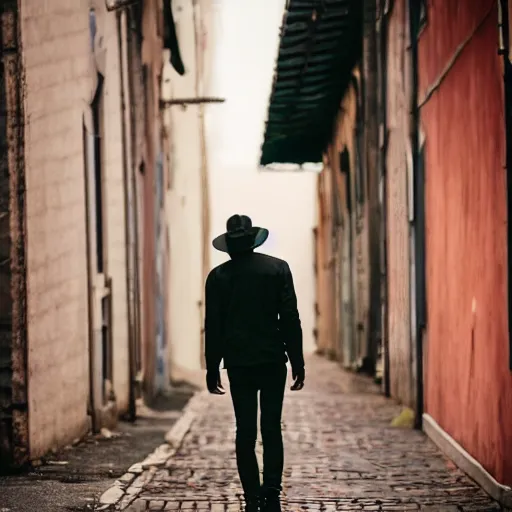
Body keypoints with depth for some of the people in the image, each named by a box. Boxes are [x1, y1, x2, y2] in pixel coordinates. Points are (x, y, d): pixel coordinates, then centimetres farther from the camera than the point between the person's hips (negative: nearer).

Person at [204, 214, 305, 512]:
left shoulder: (218, 276, 1)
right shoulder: (278, 268, 0)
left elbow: (213, 327, 2)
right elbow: (290, 319, -2)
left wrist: (212, 369, 9)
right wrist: (298, 364, 2)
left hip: (238, 364, 0)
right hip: (273, 361, 0)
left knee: (245, 432, 5)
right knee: (272, 429, 6)